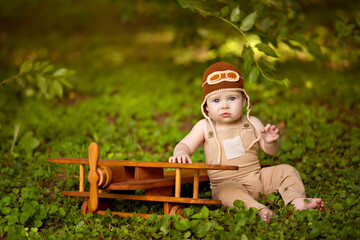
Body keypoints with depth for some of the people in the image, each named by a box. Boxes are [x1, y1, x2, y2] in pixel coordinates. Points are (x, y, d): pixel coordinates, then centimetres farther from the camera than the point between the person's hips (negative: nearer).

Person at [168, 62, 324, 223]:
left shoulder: (251, 123, 7)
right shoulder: (204, 127, 3)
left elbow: (271, 151, 9)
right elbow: (185, 145, 1)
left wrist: (271, 141, -16)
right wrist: (181, 153, -24)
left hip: (257, 178, 4)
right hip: (226, 183, -4)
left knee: (285, 170, -9)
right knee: (227, 190, -37)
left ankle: (297, 202, -21)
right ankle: (259, 210, -56)